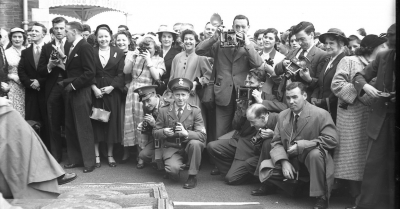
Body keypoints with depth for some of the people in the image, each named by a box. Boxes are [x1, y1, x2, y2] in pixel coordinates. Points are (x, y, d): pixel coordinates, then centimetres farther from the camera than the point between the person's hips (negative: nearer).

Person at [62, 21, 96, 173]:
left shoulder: (85, 47, -11)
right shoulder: (70, 48, 15)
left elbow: (90, 72, -18)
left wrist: (74, 85, -15)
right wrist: (65, 82, 1)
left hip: (81, 92, -9)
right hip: (70, 92, 9)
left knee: (84, 127, -3)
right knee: (70, 127, 11)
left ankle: (89, 162, 6)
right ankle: (75, 159, 20)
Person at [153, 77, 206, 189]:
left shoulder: (195, 111, -4)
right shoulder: (164, 110, -2)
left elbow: (203, 135, -13)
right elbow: (155, 133, 4)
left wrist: (186, 133, -32)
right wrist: (163, 132, -21)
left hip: (188, 146, 0)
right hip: (171, 148, 0)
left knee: (195, 143, -34)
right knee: (173, 170, -28)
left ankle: (192, 176, -14)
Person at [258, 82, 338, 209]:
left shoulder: (320, 114, -14)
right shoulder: (282, 115, 3)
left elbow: (331, 139, -22)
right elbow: (276, 142, 2)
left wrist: (301, 145, -26)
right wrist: (284, 162, -17)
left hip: (311, 160, -5)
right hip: (290, 162, 5)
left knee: (316, 153, -38)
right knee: (265, 168, -15)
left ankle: (321, 197, -20)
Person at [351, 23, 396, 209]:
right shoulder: (383, 57, 5)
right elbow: (359, 76, 9)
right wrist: (365, 86, -13)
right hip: (382, 118, 2)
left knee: (391, 166, 6)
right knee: (374, 163, 2)